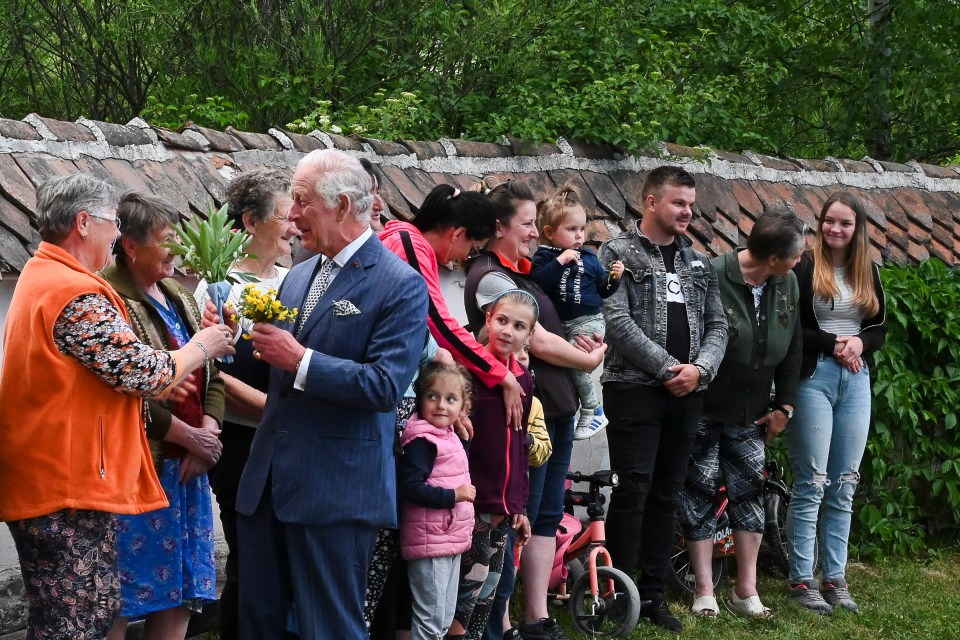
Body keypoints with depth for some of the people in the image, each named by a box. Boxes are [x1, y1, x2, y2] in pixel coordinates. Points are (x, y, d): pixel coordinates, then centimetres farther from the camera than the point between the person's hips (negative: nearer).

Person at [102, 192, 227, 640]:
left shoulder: (179, 297, 15)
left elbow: (212, 376, 15)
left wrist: (207, 432, -3)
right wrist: (189, 436, -12)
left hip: (186, 466, 9)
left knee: (181, 594, 11)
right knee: (118, 602, -4)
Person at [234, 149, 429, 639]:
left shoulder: (401, 285, -11)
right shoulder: (299, 276, 14)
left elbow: (386, 385, -19)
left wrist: (301, 360, -20)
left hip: (336, 490, -8)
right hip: (268, 482, 8)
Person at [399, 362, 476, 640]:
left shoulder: (450, 436, 13)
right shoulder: (423, 440, -16)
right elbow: (410, 487, -25)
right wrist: (453, 495, -23)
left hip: (451, 540, 9)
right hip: (430, 542, -9)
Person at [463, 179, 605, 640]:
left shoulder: (518, 271, 14)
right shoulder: (490, 278, -14)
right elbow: (538, 343, -16)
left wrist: (579, 345, 3)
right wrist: (588, 360, -2)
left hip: (557, 408, 9)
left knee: (547, 515, 11)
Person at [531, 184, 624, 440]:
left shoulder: (588, 257, 8)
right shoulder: (544, 257, 0)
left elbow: (603, 291, 14)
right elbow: (537, 284, -19)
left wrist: (614, 278, -4)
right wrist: (559, 262, -22)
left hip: (588, 321, -1)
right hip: (559, 323, 1)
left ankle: (592, 411, -10)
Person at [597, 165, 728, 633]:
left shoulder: (698, 262, 16)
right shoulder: (618, 253, -2)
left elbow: (717, 325, 12)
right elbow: (618, 321, -12)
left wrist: (699, 368, -7)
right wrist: (667, 367, -14)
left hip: (686, 394, 5)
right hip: (634, 388, -5)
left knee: (666, 496, 9)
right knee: (632, 491, -8)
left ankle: (653, 594, 16)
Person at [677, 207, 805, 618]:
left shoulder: (787, 284, -2)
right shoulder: (712, 278, -22)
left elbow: (792, 348, 7)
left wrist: (784, 406, 6)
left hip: (750, 415, 6)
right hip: (704, 411, -5)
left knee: (750, 492, 6)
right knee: (700, 495, 2)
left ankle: (746, 592, 14)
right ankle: (705, 592, 9)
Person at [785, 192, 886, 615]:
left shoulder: (868, 272, 12)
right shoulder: (803, 268, -4)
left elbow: (879, 330, 16)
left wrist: (860, 343, -5)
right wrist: (831, 344, -17)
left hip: (856, 380, 5)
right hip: (814, 377, -5)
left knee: (843, 487, 7)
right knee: (810, 485, -4)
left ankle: (835, 579, 12)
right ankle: (801, 581, 2)